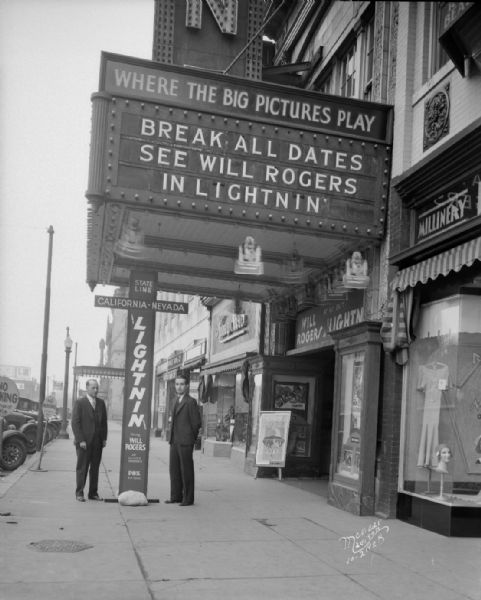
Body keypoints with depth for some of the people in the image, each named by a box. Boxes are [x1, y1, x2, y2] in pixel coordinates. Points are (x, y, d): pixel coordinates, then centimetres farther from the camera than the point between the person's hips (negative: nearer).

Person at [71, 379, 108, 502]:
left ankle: (93, 493, 14)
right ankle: (79, 493, 10)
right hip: (83, 442, -4)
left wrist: (104, 438, 6)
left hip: (97, 442, 4)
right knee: (82, 468, 2)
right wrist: (80, 440, -13)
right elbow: (75, 423, -8)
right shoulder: (80, 403, -4)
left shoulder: (101, 403, 10)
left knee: (95, 468, 7)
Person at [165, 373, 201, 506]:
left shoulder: (191, 402, -9)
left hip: (185, 443, -8)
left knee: (186, 470, -2)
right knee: (174, 469, 10)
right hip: (174, 441, 8)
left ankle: (188, 499, 5)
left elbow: (196, 423, -8)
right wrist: (172, 419, 8)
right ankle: (176, 496, 18)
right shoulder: (177, 402, 16)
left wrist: (190, 438, -1)